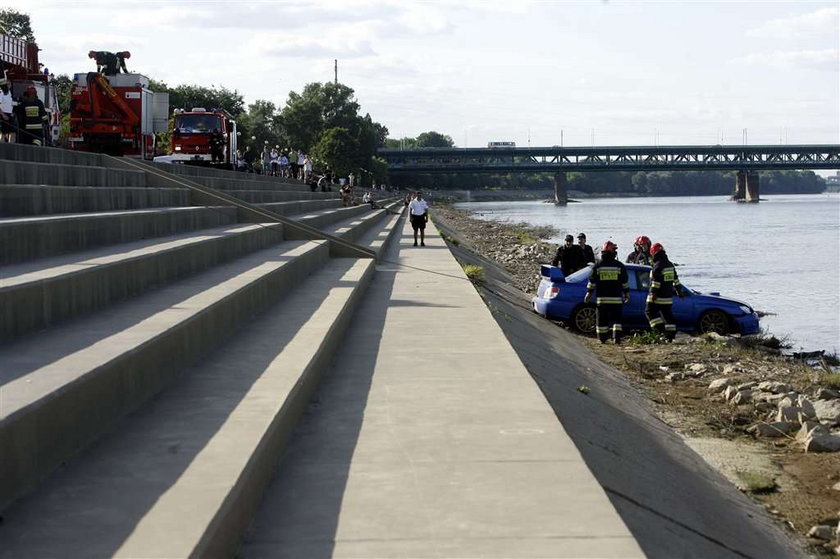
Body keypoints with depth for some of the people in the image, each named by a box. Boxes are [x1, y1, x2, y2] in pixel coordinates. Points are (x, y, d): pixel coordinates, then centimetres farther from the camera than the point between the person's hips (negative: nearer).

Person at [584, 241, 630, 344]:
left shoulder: (597, 265, 1)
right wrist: (627, 294, 14)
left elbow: (592, 281, 2)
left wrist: (589, 293, 10)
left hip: (601, 298, 0)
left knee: (601, 320, 7)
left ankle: (602, 338, 10)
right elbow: (625, 282, 5)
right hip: (616, 298, 0)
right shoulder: (619, 265, 1)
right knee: (616, 319, 4)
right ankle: (616, 337, -7)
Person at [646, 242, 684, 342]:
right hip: (668, 296, 8)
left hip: (658, 296, -8)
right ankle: (671, 335, 8)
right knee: (667, 314, 10)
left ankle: (660, 328, -12)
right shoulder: (670, 265, 13)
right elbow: (675, 280, 21)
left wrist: (653, 293, -18)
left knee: (650, 311, 0)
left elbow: (655, 281, -19)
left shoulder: (657, 266, -14)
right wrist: (679, 291, 29)